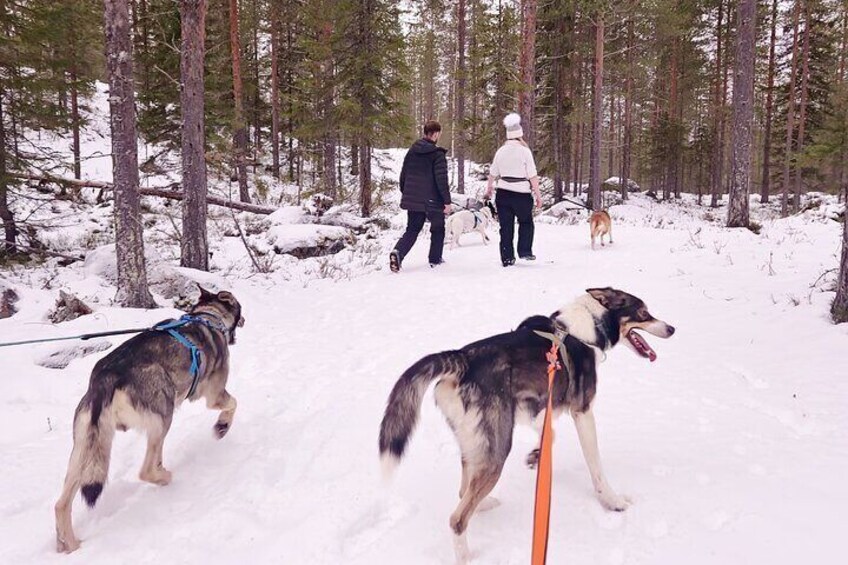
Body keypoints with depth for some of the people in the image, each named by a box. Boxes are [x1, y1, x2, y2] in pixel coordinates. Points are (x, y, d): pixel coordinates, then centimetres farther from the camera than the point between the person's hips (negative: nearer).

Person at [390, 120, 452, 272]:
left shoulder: (411, 151, 7)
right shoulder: (437, 154, -12)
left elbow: (403, 174, 13)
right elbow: (441, 180, -16)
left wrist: (405, 194, 23)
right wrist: (447, 201, -12)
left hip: (412, 200, 5)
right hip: (433, 200, -5)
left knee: (412, 229, 12)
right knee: (438, 229, 15)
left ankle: (397, 252, -12)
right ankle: (435, 259, 20)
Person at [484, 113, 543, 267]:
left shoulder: (501, 151, 6)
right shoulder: (524, 151, -7)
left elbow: (492, 173, 14)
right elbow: (533, 176, -9)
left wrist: (489, 189, 30)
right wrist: (538, 195, -3)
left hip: (503, 193, 4)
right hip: (521, 194, -3)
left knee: (506, 227, 8)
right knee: (526, 222, 19)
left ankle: (507, 258, 10)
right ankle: (525, 251, 14)